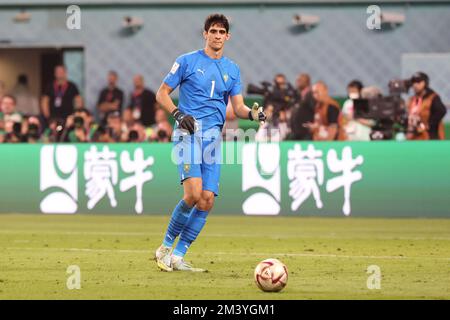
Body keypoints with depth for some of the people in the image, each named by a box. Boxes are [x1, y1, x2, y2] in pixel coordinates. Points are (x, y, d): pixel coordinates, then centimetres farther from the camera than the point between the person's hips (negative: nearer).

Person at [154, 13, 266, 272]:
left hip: (214, 136, 5)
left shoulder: (232, 69, 15)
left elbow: (238, 107, 12)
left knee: (207, 201, -5)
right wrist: (178, 114, -12)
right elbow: (162, 93, 5)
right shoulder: (187, 61, 4)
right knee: (194, 193, -22)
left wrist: (253, 114, -10)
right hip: (188, 132, -5)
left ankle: (177, 256, 5)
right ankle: (165, 247, -5)